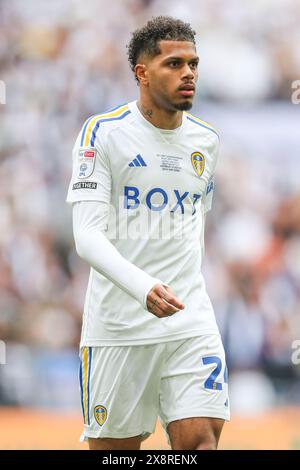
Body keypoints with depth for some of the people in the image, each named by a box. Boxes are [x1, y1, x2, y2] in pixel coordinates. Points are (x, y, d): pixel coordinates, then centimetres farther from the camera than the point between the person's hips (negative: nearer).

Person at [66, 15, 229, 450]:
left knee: (201, 439, -11)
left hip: (191, 322, 3)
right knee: (113, 448, 2)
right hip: (117, 328, -3)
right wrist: (143, 288, -30)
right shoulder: (103, 133, -6)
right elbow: (87, 235, -15)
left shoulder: (206, 140, 10)